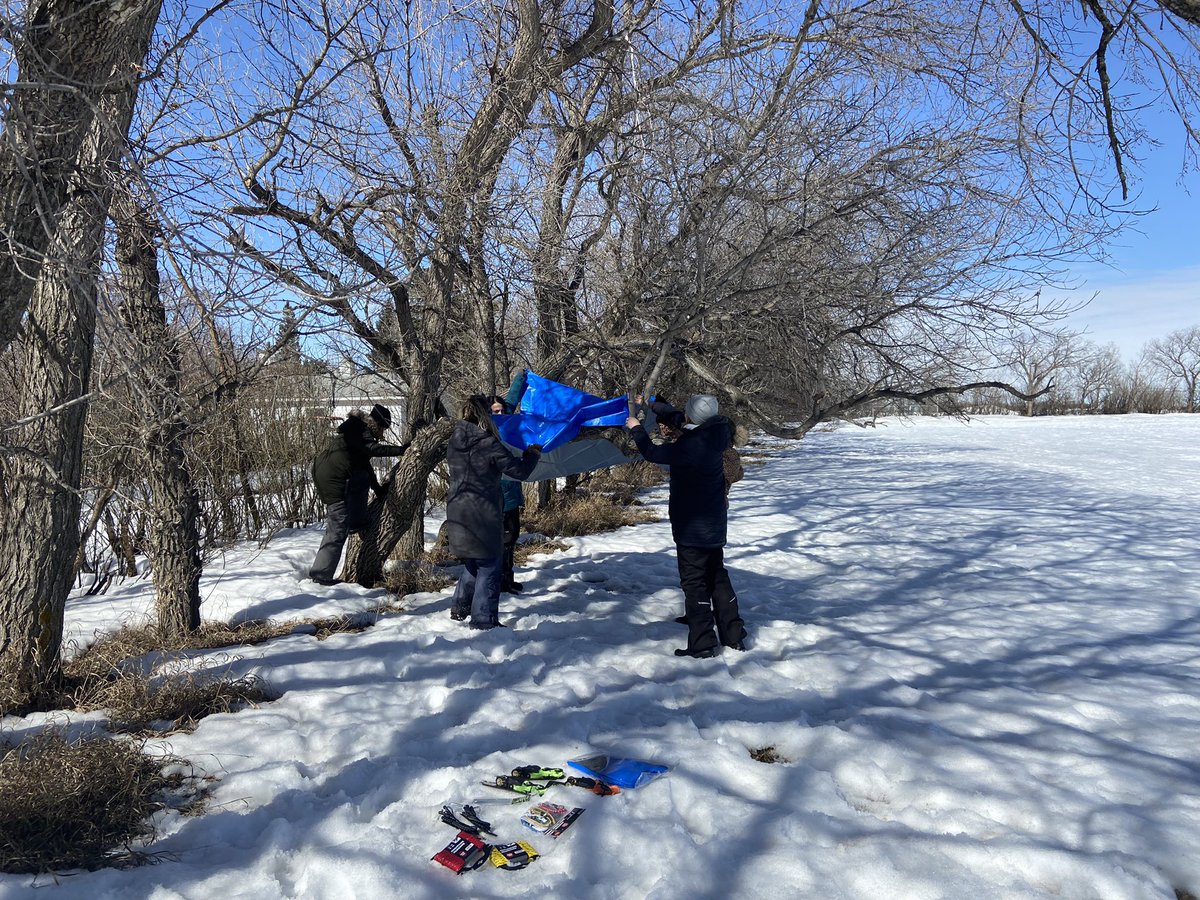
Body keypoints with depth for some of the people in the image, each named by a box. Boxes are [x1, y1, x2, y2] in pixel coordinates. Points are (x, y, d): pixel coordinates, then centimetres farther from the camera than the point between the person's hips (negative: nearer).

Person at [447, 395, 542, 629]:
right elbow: (519, 471, -13)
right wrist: (533, 453, 7)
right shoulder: (489, 444, -17)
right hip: (483, 516, -7)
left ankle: (459, 607, 32)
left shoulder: (455, 442, 4)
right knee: (488, 566, 5)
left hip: (457, 515, 7)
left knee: (471, 562, 24)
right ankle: (484, 620, 8)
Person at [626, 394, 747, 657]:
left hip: (691, 526, -8)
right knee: (718, 577, 18)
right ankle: (733, 636, 24)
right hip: (715, 524, 8)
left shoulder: (690, 445, -24)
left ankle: (702, 645, 5)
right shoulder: (715, 438, -1)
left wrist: (636, 428, 3)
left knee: (694, 582, 0)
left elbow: (653, 453, -14)